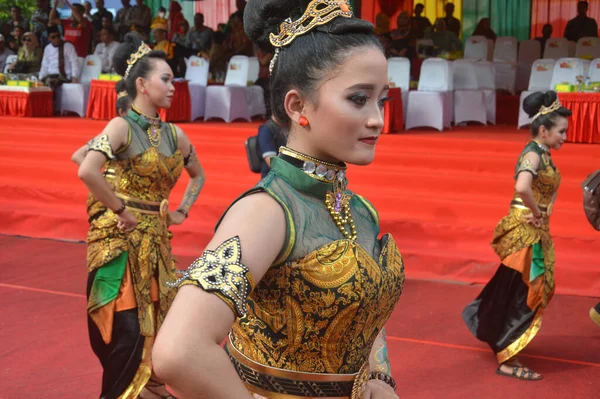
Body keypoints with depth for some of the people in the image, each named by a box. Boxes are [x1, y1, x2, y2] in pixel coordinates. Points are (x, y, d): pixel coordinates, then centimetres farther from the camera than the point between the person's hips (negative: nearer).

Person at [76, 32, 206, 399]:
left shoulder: (174, 134, 7)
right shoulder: (122, 127, -13)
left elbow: (198, 174, 25)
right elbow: (88, 171, -29)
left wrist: (183, 211, 13)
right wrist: (120, 210, -21)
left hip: (155, 239, 7)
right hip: (120, 239, -7)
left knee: (153, 320, 14)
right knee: (125, 329, -5)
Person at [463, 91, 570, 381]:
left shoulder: (543, 155, 10)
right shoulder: (532, 154, -18)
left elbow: (552, 187, 29)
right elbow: (522, 187, -39)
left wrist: (548, 209, 10)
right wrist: (538, 214, -23)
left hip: (536, 231, 10)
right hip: (525, 232, -10)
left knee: (535, 289, 20)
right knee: (522, 294, -3)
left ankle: (491, 330, 38)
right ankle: (507, 361, 5)